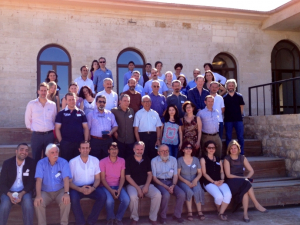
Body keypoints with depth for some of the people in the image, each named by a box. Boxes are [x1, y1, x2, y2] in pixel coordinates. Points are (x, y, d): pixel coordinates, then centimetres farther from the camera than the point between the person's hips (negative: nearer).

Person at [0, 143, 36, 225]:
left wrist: (22, 194, -21)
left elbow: (31, 182, -4)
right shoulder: (7, 163, -1)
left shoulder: (31, 163, -2)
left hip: (25, 191, 0)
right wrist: (9, 194, -22)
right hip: (9, 191, 0)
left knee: (28, 204, -31)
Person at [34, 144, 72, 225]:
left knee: (66, 201, -29)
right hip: (45, 191, 1)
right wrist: (38, 195, -28)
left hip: (60, 191, 0)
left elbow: (66, 178, -15)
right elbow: (39, 180, -14)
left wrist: (66, 193, -31)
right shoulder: (41, 163, -5)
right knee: (38, 203, -27)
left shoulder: (63, 162, -6)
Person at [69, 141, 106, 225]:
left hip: (91, 187, 2)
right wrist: (80, 189, -24)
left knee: (103, 196, -24)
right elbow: (69, 181, -6)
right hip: (77, 188, -2)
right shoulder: (72, 162, -7)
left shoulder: (95, 160, 1)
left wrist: (93, 188, -19)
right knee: (74, 199, -34)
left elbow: (97, 178, 3)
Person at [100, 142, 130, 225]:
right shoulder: (102, 162, -5)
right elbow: (103, 178, -6)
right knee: (110, 200, -32)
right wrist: (111, 190, -17)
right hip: (106, 186, -3)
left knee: (126, 199, -25)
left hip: (118, 186, 3)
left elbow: (122, 177, 2)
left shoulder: (122, 161, 4)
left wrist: (119, 189, -14)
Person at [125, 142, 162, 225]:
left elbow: (149, 174, 7)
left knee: (158, 194, -23)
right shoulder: (128, 160, -4)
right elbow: (128, 177, -7)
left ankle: (152, 218, -5)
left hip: (146, 184, 3)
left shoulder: (147, 159, 8)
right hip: (133, 185, -3)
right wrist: (138, 188, -15)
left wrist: (146, 186, -10)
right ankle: (134, 218, -8)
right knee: (133, 197, -35)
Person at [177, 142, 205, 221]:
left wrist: (195, 180, -13)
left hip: (194, 181, 2)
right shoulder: (180, 160, -4)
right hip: (183, 181, -2)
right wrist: (187, 182, -17)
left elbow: (200, 173, 7)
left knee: (198, 191, -29)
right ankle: (189, 212, -19)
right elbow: (178, 174, -6)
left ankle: (199, 211, -16)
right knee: (189, 191, -32)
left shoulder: (196, 159, 6)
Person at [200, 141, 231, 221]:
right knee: (219, 196, -29)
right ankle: (219, 211, 3)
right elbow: (204, 173, -2)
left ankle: (221, 213, -10)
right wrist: (213, 181, -13)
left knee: (228, 194, -27)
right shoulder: (203, 159, 6)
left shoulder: (218, 159, 21)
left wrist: (222, 180, -6)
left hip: (220, 181, 4)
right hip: (208, 182, -4)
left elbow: (222, 172, 16)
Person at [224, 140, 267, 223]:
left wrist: (246, 177, -9)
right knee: (246, 183, -33)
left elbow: (251, 171, 11)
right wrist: (242, 178, -13)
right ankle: (256, 204, -26)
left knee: (245, 190, -32)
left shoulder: (242, 158, 11)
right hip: (232, 181, -4)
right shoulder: (227, 159, -2)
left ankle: (245, 214, -31)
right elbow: (228, 175, -8)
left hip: (242, 180, 4)